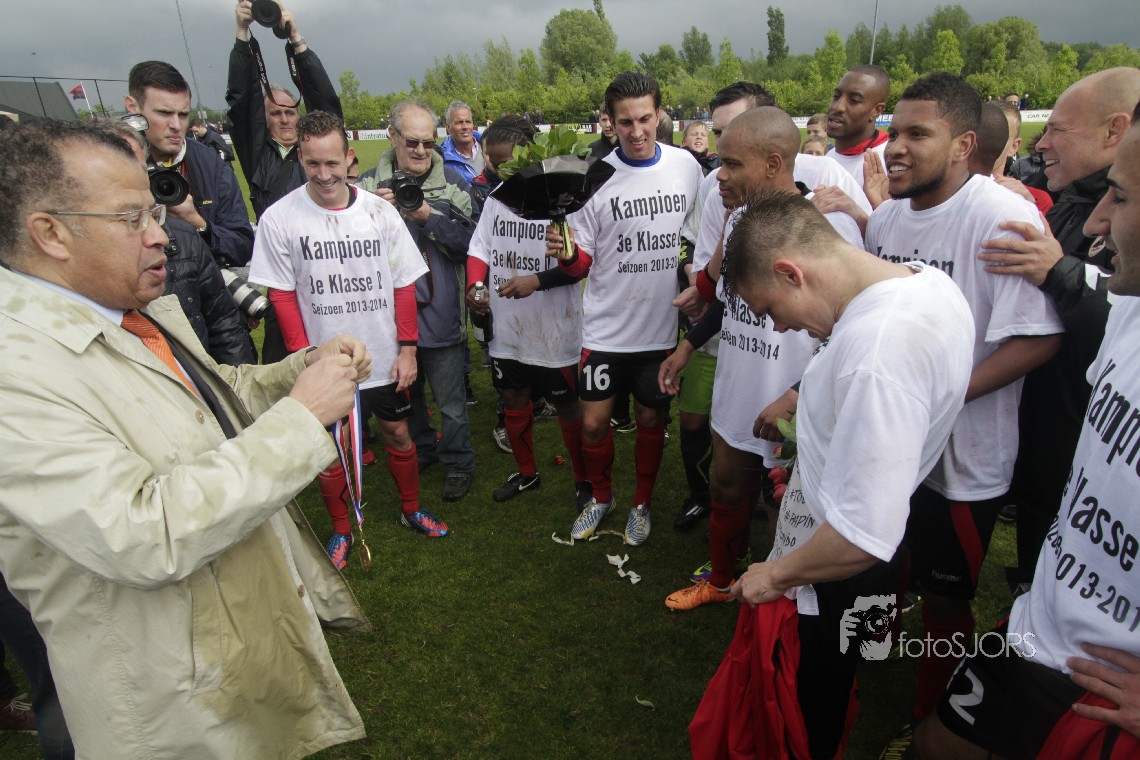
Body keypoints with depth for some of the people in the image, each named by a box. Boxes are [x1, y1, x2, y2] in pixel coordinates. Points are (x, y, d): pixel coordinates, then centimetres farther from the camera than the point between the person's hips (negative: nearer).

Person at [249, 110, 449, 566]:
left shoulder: (379, 211, -4)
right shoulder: (279, 219, -9)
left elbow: (404, 285, 0)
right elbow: (282, 296, -4)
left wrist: (407, 348, -2)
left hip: (384, 357, 2)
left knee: (397, 433, 15)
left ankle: (411, 510, 38)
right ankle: (341, 531, 32)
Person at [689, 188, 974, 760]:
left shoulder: (877, 355, -35)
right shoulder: (929, 278, -4)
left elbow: (864, 536, -33)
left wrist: (776, 574, -17)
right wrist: (806, 395, 11)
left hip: (828, 584, -9)